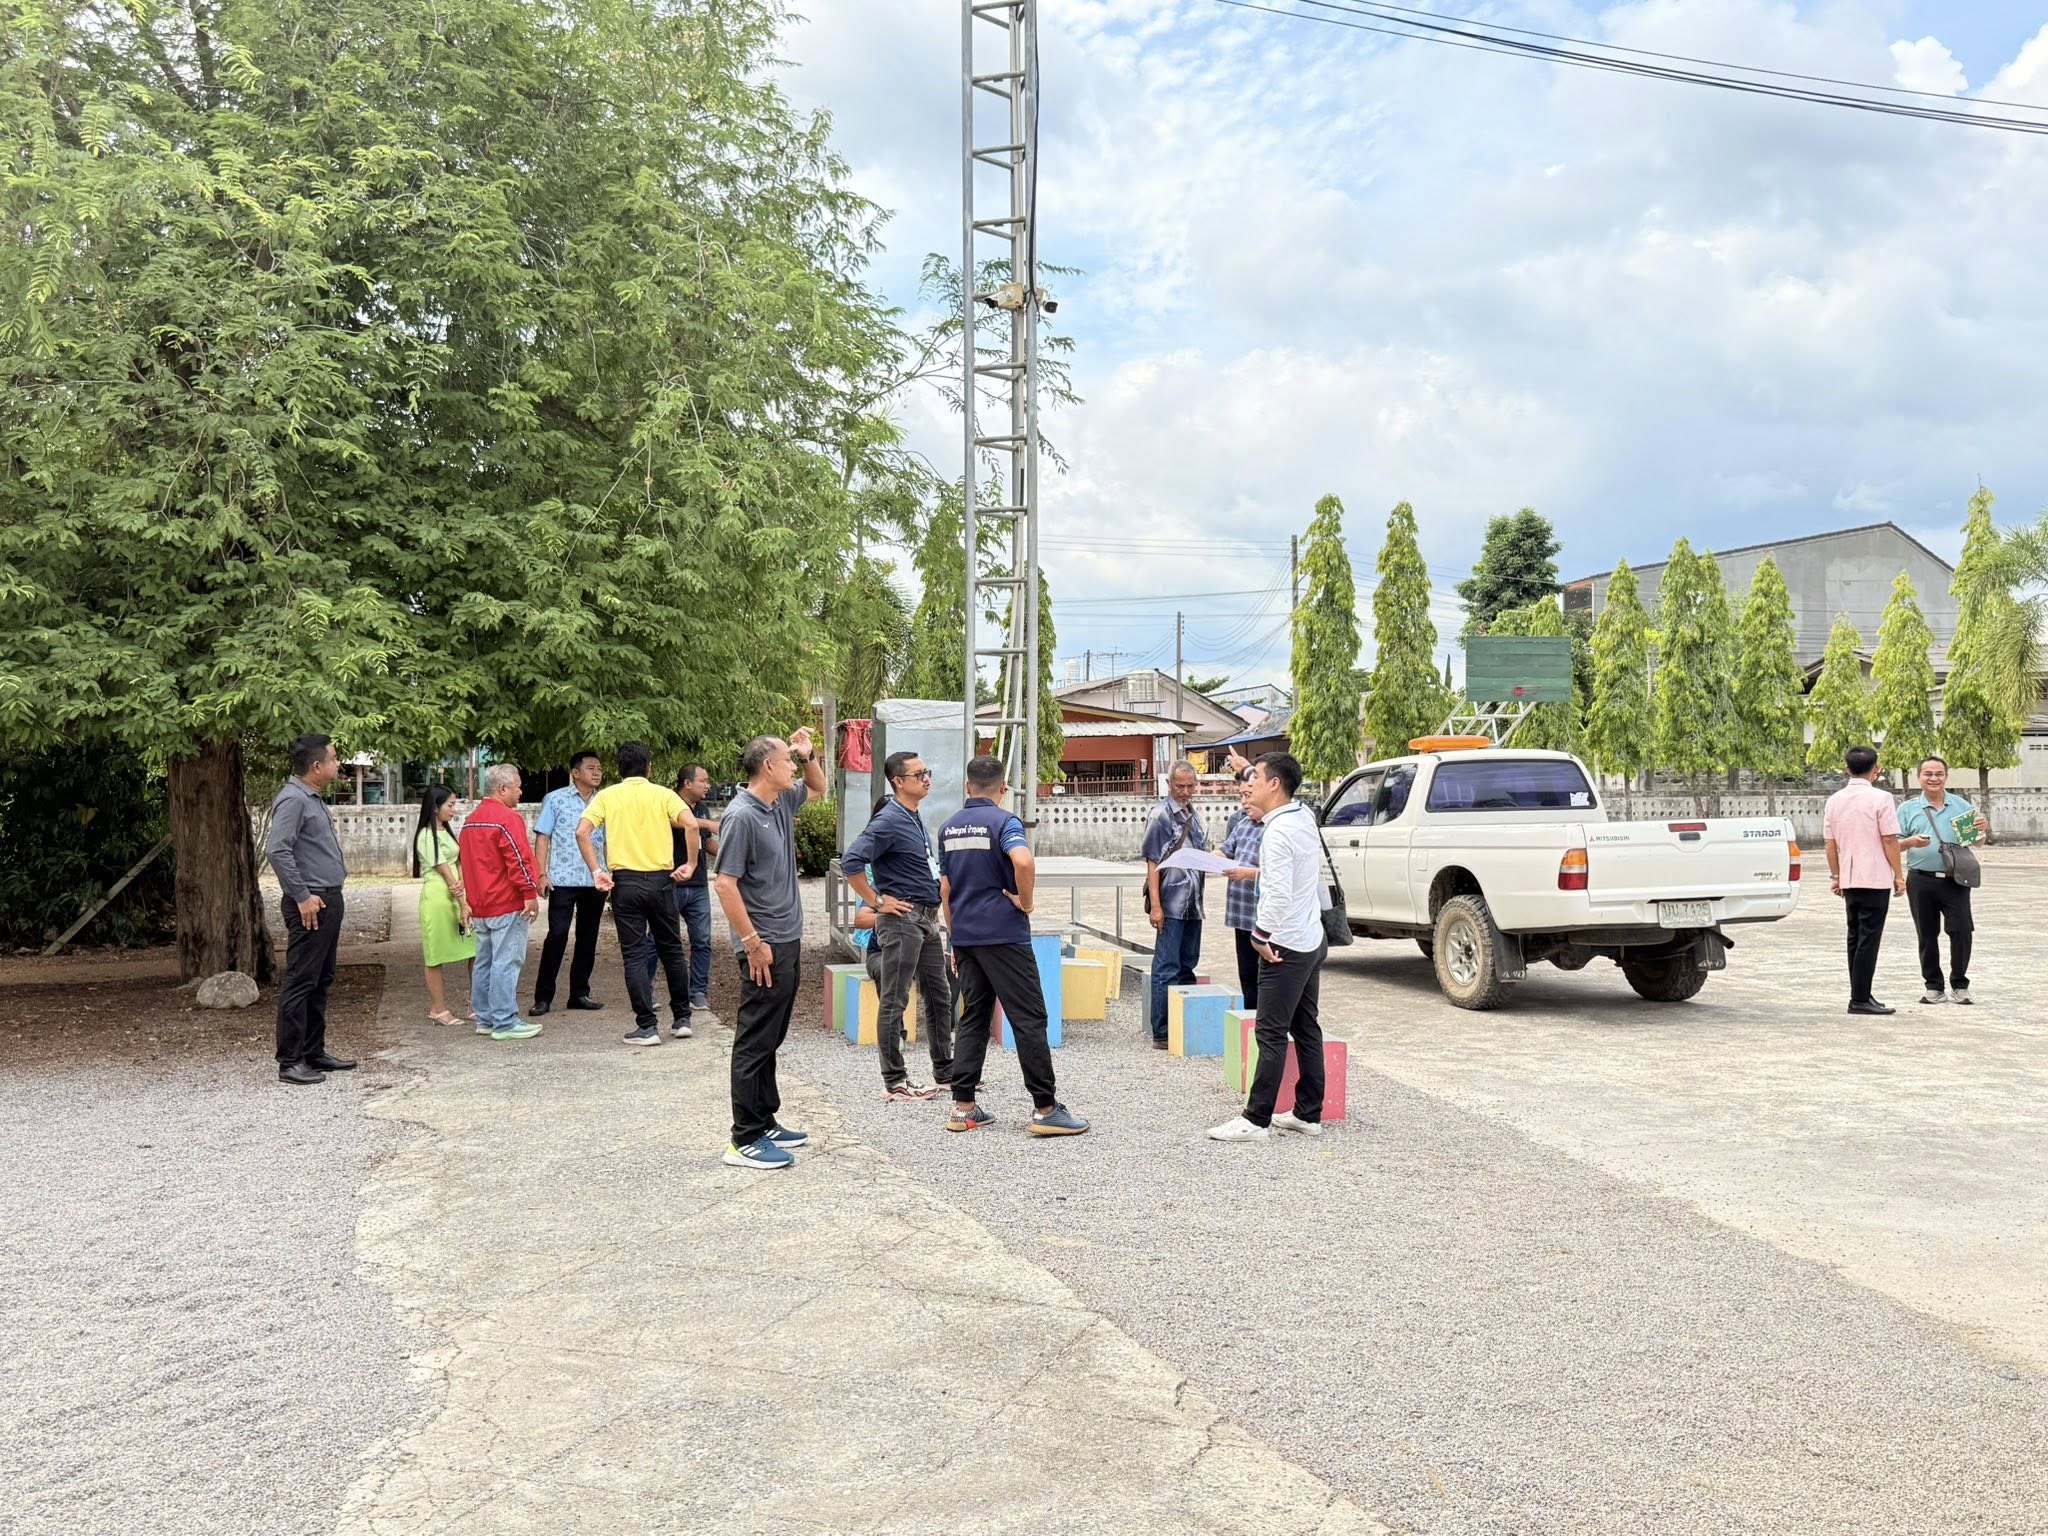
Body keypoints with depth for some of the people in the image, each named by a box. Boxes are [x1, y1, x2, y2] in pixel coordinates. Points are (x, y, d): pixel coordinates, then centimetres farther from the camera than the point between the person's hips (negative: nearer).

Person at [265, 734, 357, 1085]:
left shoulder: (313, 799, 17)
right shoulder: (293, 799, -14)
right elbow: (277, 849, -24)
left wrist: (329, 895, 18)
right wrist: (302, 897, -21)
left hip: (329, 901, 10)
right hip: (311, 904, -10)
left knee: (321, 981, 14)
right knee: (300, 983, -7)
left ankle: (314, 1053, 22)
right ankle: (290, 1062, -3)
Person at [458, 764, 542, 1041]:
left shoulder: (471, 820, 17)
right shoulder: (507, 818, -14)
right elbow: (519, 860, -20)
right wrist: (530, 893, -16)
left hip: (480, 904, 10)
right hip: (507, 904, -9)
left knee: (484, 962, 13)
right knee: (506, 963, -8)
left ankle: (485, 1019, 19)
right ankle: (505, 1022, -8)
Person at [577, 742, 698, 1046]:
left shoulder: (607, 796, 4)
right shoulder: (663, 794, 3)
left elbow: (582, 832, -9)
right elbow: (690, 825, -13)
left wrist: (596, 871, -7)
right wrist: (690, 864, -5)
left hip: (625, 881, -1)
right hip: (660, 880, 1)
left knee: (635, 955, 3)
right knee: (672, 950, 14)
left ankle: (647, 1026, 1)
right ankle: (682, 1018, 20)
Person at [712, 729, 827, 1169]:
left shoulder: (782, 804, 10)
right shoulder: (742, 816, -17)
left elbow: (818, 787, 31)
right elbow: (726, 885, -20)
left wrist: (808, 755, 12)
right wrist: (752, 944, -20)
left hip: (789, 941, 9)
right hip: (764, 947, -9)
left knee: (770, 1039, 16)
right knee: (755, 1042, -4)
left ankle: (765, 1122, 25)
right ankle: (745, 1141, 1)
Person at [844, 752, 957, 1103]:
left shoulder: (915, 819, 14)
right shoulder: (889, 821, -15)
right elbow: (851, 862, -25)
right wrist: (877, 902, -19)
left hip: (927, 919, 10)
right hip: (902, 919, -10)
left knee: (940, 995, 15)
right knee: (894, 1001, -1)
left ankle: (945, 1070, 27)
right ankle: (894, 1082, 5)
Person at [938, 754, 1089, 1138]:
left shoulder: (949, 827, 11)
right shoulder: (1003, 821, -10)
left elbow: (946, 890, 15)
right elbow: (1023, 861, -31)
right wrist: (1026, 902, -15)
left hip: (965, 935, 7)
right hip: (1003, 934, -7)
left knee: (973, 1019, 11)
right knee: (1029, 1019, -3)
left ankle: (963, 1107, 10)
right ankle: (1045, 1108, -2)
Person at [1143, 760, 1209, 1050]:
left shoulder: (1192, 814, 13)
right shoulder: (1161, 816, -9)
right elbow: (1153, 862, -13)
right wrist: (1155, 905, -18)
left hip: (1193, 903, 8)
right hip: (1171, 903, -8)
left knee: (1188, 966, 13)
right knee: (1167, 969, -5)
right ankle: (1161, 1034, -2)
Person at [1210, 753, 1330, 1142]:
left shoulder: (1279, 832, -20)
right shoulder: (1304, 815, 7)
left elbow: (1279, 894, -27)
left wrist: (1261, 936, -15)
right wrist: (1250, 766, 35)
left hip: (1286, 948, -10)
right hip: (1312, 941, 10)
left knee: (1272, 1034, -6)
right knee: (1306, 1029, 13)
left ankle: (1256, 1120, -2)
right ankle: (1309, 1114, 19)